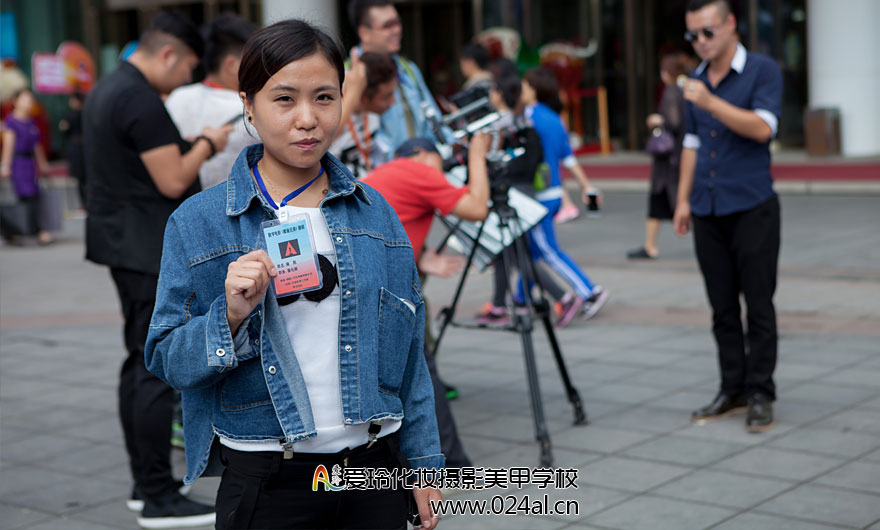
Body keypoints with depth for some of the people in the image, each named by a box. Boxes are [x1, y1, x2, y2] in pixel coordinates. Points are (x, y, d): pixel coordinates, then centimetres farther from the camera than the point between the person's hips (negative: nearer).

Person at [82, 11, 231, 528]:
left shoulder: (107, 89, 14)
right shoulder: (142, 101, -18)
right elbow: (173, 181, -20)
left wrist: (189, 146, 15)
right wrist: (207, 145, -4)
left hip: (127, 246, 11)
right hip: (152, 252, -11)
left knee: (140, 364, 14)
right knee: (157, 369, -9)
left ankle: (145, 483, 22)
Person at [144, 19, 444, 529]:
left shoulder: (374, 212, 4)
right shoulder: (199, 222, -4)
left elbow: (408, 351, 8)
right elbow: (166, 358, -3)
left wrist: (424, 464, 8)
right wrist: (231, 315, -21)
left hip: (374, 468, 3)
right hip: (265, 482, -2)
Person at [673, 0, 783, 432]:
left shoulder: (763, 71, -5)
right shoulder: (696, 80, 13)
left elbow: (762, 127, -19)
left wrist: (710, 103, -27)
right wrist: (683, 199, 14)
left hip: (752, 207, -5)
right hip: (707, 211, 5)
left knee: (758, 307, -2)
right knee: (723, 308, 8)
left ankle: (760, 394, 5)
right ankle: (732, 390, 15)